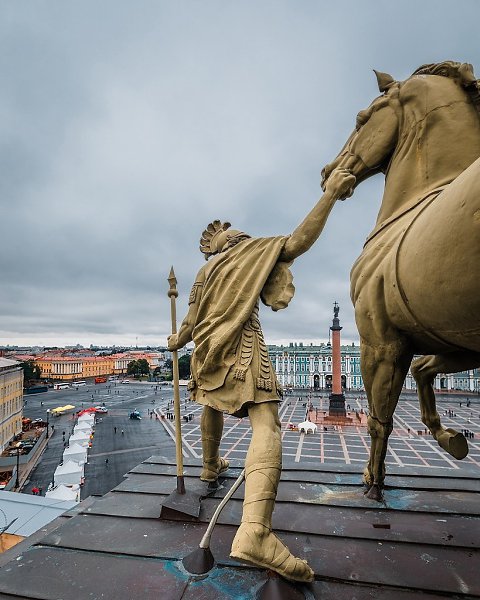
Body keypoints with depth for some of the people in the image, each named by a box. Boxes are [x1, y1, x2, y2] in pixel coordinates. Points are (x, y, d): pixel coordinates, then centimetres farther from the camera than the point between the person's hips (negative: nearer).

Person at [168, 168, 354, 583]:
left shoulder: (204, 271, 20)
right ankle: (255, 529, -34)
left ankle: (210, 467, 48)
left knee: (212, 406, 31)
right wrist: (330, 194, -5)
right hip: (244, 348, -7)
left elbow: (191, 324, 19)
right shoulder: (254, 248, 6)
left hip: (208, 350, 7)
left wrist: (177, 341, 38)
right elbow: (299, 242, -8)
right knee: (266, 424, -18)